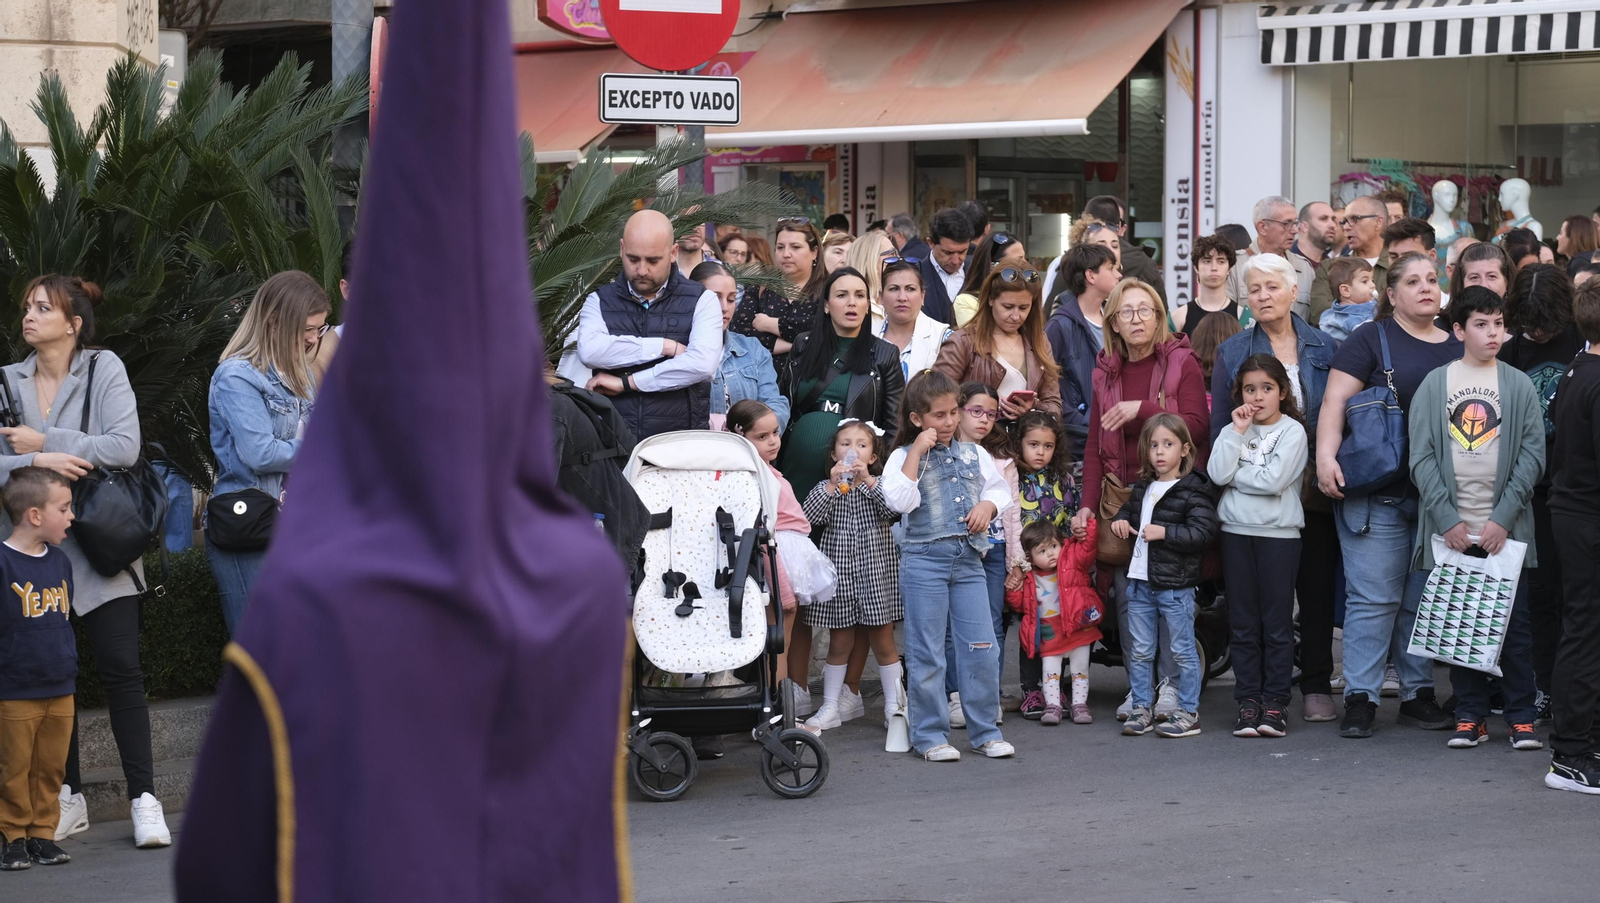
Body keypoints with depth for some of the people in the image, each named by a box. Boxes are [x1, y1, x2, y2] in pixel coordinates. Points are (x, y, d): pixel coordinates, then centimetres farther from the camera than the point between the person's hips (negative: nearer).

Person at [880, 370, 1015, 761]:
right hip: (924, 559, -4)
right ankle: (930, 735, 8)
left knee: (982, 648, 2)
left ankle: (985, 731, 12)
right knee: (927, 652, 0)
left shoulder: (973, 455, 14)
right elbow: (900, 500, -15)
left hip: (968, 559, 4)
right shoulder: (904, 457, 0)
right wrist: (917, 452, -15)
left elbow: (1000, 489, 22)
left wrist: (987, 505, 0)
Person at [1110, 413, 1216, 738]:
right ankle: (1141, 708, 20)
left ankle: (1188, 712, 10)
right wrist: (1121, 520, 11)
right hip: (1140, 581, 7)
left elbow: (1203, 533, -19)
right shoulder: (1143, 486, 13)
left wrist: (1164, 533, -21)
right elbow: (1130, 509, 33)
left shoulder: (1193, 490, -10)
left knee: (1182, 651, 3)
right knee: (1140, 650, 11)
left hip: (1176, 585, -7)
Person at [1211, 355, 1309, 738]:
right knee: (1242, 623, 6)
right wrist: (1238, 432, -7)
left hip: (1279, 534, -4)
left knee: (1277, 623, 0)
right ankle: (1248, 701, 11)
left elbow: (1274, 480, -15)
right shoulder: (1233, 431, 9)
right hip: (1237, 533, 4)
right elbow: (1218, 474, -7)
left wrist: (1236, 475, -5)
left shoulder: (1293, 431, -2)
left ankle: (1275, 702, 5)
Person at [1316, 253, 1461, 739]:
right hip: (1378, 495, -5)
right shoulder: (1372, 340, 1)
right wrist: (1326, 455, -21)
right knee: (1373, 597, -6)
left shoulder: (1459, 349, 15)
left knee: (1426, 600, 9)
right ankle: (1360, 699, -1)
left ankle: (1419, 694, 17)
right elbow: (1335, 401, -7)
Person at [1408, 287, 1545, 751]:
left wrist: (1503, 517, -10)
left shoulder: (1519, 385, 5)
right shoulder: (1434, 385, 6)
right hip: (1451, 526, 1)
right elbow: (1421, 457, 1)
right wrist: (1447, 519, -8)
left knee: (1514, 623, 1)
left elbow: (1532, 454, 0)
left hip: (1506, 528, -1)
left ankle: (1521, 717, 9)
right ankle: (1470, 716, 13)